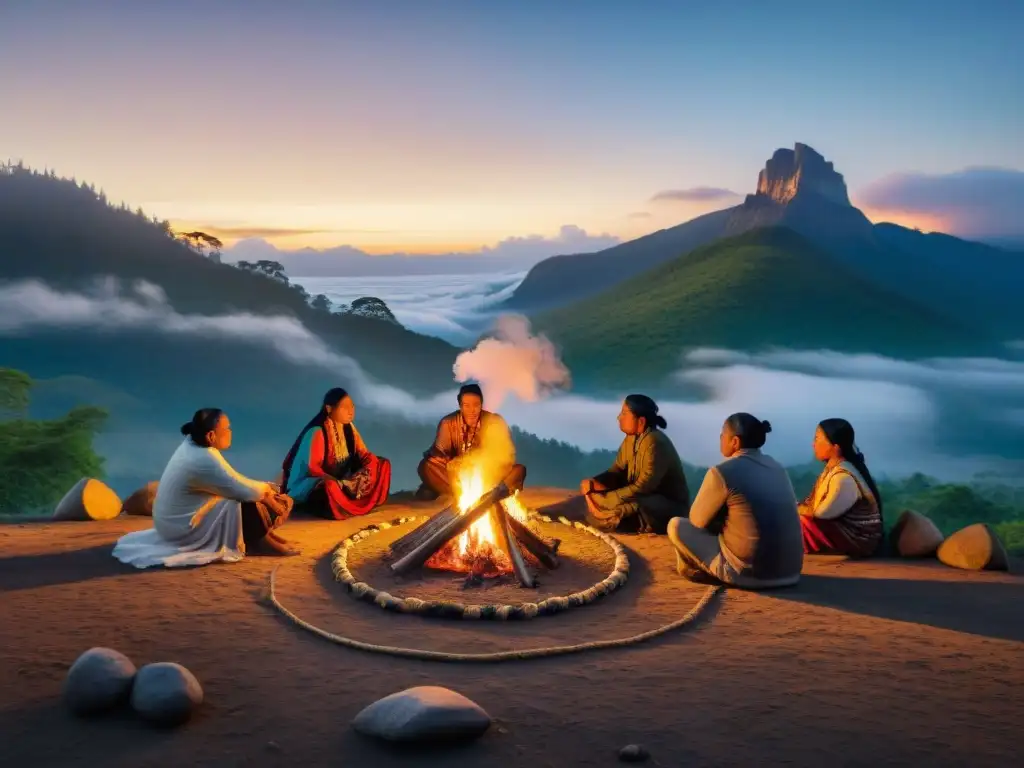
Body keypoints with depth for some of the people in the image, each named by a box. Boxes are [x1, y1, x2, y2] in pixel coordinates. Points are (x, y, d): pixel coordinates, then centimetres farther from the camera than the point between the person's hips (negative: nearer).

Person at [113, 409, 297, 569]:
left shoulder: (192, 443, -2)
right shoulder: (205, 460, -29)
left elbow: (232, 480, 7)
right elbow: (245, 491, -22)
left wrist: (263, 488, 2)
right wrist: (266, 489, -3)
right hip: (181, 527, -9)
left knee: (238, 494, 9)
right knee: (242, 503, -15)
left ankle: (265, 534, 11)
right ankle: (264, 542, 2)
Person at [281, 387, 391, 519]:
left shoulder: (349, 428, 0)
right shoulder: (317, 432, -22)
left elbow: (364, 454, 4)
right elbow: (312, 468, -24)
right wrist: (342, 484, -32)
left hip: (343, 479, 8)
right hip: (313, 484, -8)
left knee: (382, 464, -3)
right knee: (330, 486, -44)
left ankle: (366, 501, -12)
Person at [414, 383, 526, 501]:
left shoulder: (495, 422, -10)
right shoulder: (448, 423, -8)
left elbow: (507, 455, -11)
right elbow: (438, 451, -10)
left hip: (489, 477, 0)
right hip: (457, 475, 0)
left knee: (519, 470, -26)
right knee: (425, 467, -24)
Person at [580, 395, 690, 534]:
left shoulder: (655, 443, -24)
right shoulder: (631, 438, 4)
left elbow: (643, 487, -28)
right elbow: (617, 471, 4)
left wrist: (605, 499, -28)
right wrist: (592, 482, -16)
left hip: (670, 506, -8)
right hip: (646, 497, 8)